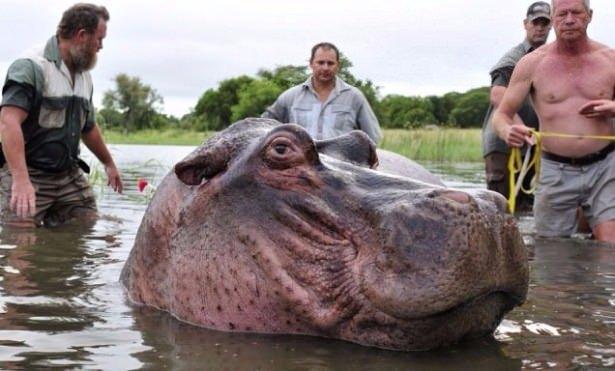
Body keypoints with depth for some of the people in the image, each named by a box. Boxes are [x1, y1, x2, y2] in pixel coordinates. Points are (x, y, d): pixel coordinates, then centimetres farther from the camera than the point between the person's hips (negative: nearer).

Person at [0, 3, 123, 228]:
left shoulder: (84, 77, 14)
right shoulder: (31, 68, -13)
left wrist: (108, 163, 38)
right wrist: (21, 179, -36)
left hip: (69, 175, 7)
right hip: (28, 175, -7)